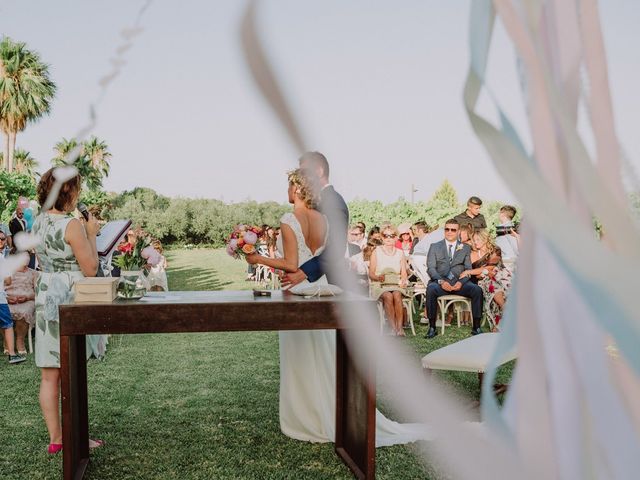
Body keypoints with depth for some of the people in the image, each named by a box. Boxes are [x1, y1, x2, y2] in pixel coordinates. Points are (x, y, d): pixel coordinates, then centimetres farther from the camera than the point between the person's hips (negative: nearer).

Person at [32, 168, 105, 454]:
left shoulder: (38, 223, 9)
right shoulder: (72, 226, -15)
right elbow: (90, 269, -12)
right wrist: (91, 235, -3)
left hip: (44, 297, 7)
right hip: (68, 301, -7)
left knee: (49, 376, 10)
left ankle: (55, 437, 18)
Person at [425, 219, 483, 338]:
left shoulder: (465, 248, 17)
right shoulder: (434, 247, 13)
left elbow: (468, 269, 9)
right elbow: (431, 268, 3)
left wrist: (461, 282, -12)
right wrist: (441, 281, -16)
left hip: (459, 283, 2)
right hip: (440, 282, -1)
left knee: (477, 290, -27)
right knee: (431, 289, -35)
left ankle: (476, 327, -17)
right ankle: (432, 327, -28)